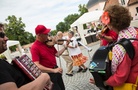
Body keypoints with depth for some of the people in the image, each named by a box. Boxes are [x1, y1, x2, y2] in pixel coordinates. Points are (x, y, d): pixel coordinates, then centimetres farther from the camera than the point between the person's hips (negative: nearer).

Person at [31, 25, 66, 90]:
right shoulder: (35, 47, -19)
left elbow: (57, 54, 9)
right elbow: (37, 66, -26)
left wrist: (65, 47, -3)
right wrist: (53, 70, -32)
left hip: (56, 70, 7)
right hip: (48, 74, -7)